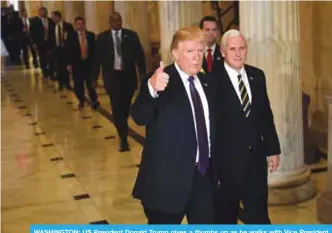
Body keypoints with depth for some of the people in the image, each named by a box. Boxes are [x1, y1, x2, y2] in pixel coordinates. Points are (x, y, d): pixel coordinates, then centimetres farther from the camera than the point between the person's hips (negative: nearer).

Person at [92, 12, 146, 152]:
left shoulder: (131, 35, 2)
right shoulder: (102, 37, 2)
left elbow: (139, 54, 1)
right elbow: (97, 58, 5)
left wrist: (143, 73, -7)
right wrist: (94, 77, 4)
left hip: (128, 76, 1)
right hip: (112, 76, -1)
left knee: (125, 107, 11)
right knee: (117, 108, -7)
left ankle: (123, 129, 34)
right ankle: (123, 138, -6)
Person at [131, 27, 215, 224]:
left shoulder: (206, 82, 8)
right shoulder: (158, 81, -13)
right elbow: (140, 118, -29)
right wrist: (152, 89, -48)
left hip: (204, 174, 6)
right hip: (169, 177, -6)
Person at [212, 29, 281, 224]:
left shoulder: (257, 75, 5)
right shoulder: (213, 80, -14)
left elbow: (266, 114, 10)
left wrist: (273, 149, 10)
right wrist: (210, 161, -9)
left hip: (255, 156, 4)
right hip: (226, 160, -4)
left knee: (259, 214, 11)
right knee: (226, 217, 14)